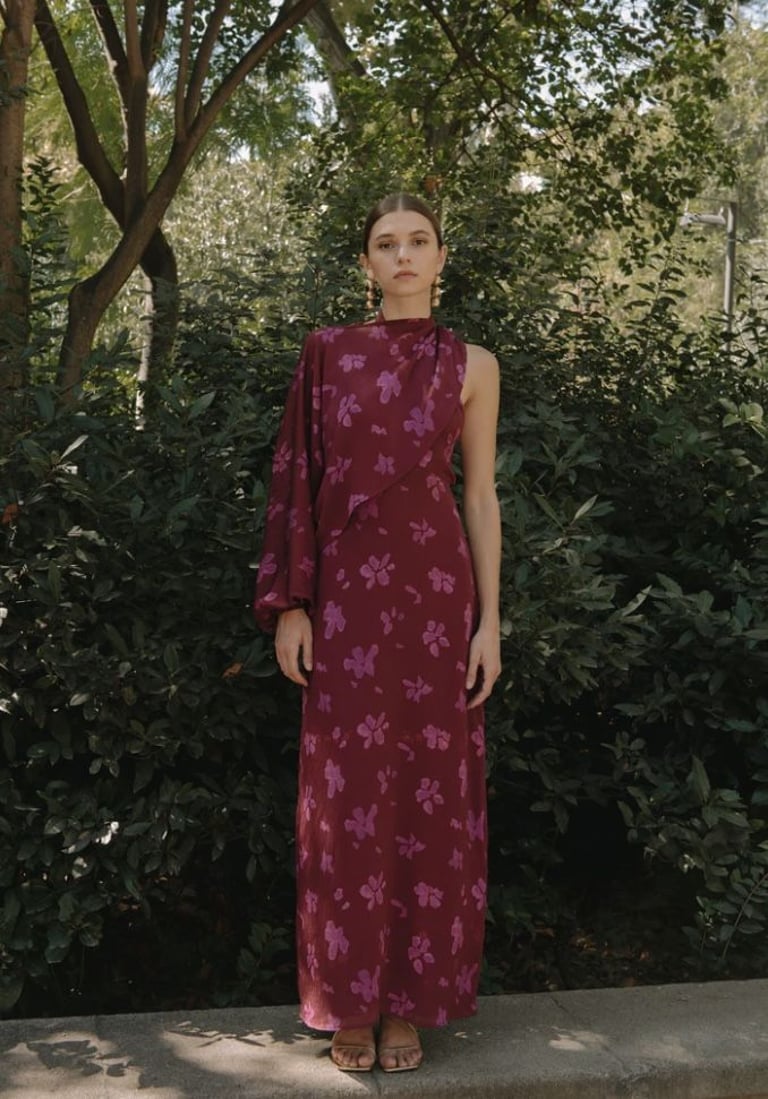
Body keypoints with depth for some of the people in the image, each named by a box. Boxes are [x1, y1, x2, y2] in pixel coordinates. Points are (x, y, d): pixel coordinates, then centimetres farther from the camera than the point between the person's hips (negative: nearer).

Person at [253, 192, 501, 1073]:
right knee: (348, 794, 3)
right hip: (347, 594, 0)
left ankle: (410, 999, 17)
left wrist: (489, 620, -1)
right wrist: (290, 605, -3)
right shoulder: (328, 354, 6)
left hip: (435, 589, 0)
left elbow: (481, 494, 4)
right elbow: (297, 481, 4)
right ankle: (350, 1001, 17)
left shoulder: (470, 365, 5)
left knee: (430, 793, 4)